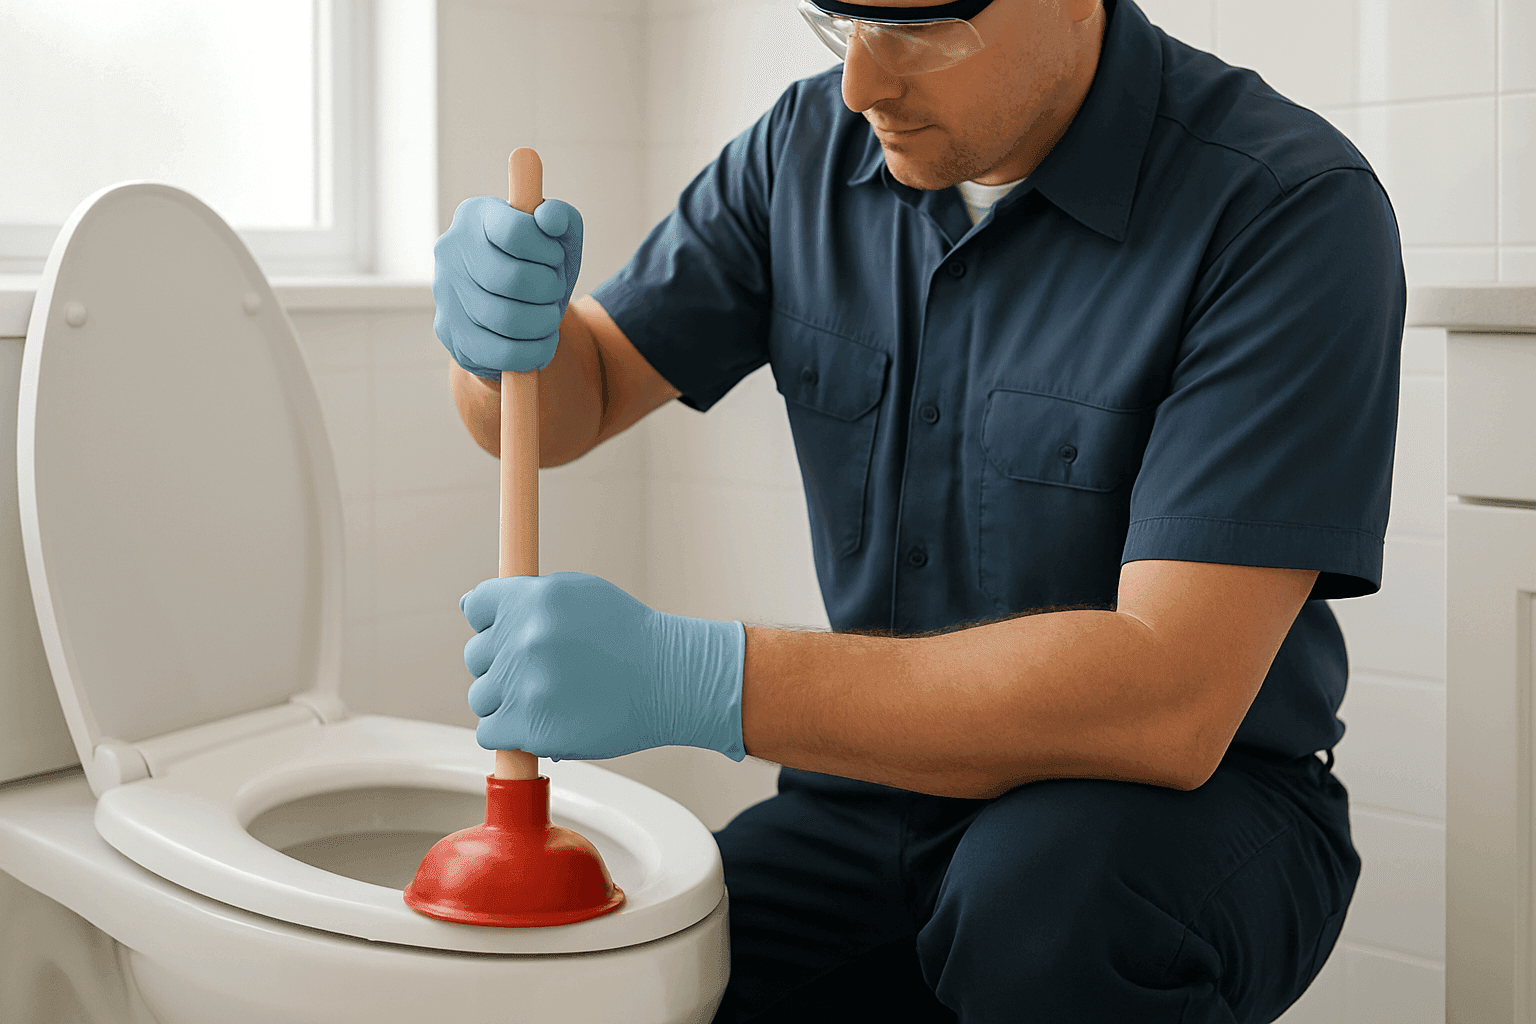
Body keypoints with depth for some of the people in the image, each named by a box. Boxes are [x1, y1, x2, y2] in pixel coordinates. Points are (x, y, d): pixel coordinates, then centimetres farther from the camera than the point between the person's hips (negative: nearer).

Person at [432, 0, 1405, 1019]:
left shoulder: (1293, 211, -19)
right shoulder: (814, 146, 0)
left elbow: (1169, 703, -29)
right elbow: (574, 401, 9)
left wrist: (698, 681, -34)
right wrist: (506, 332, -17)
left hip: (1189, 807, -4)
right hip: (880, 796, 5)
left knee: (1044, 907, -36)